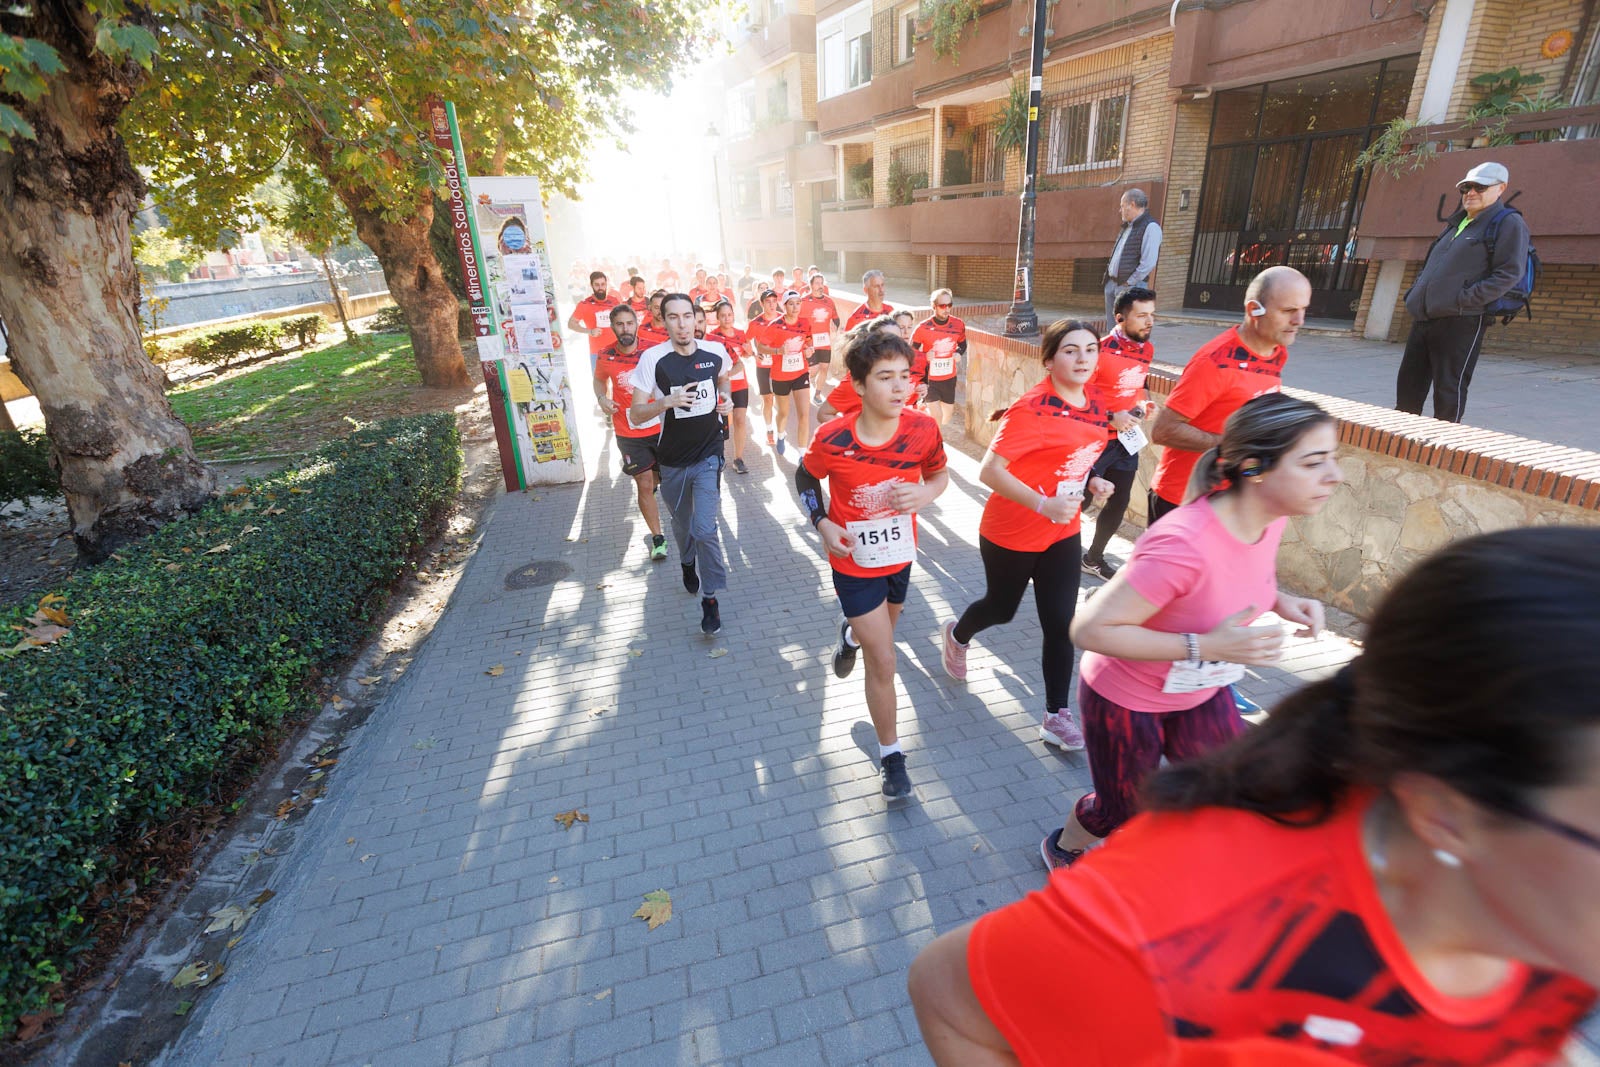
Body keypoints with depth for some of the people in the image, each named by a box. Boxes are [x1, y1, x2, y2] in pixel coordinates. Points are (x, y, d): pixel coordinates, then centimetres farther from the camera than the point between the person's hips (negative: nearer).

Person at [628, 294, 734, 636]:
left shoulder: (715, 354, -6)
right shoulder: (653, 358, -13)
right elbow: (636, 415, -13)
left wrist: (726, 399, -2)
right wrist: (667, 401, -30)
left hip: (708, 456, 0)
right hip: (673, 460, 1)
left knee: (705, 529, -13)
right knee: (682, 524, 20)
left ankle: (710, 598, 5)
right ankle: (688, 563, 53)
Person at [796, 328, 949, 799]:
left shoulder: (923, 429, -18)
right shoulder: (832, 439, -23)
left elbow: (940, 474, 1)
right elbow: (805, 478, -3)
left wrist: (925, 495, -22)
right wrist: (823, 524, -15)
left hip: (900, 557, 4)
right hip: (854, 563, -3)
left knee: (881, 635, 29)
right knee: (884, 661, 0)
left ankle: (852, 635, 67)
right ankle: (891, 756, 21)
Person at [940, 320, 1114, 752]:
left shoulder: (1092, 401, 1)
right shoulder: (1032, 409, -22)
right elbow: (989, 471, -26)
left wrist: (1091, 481, -1)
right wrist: (1044, 505, -33)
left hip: (1062, 532, 6)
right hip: (1011, 533, -6)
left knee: (1061, 623, 4)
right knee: (1001, 608, 16)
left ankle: (1057, 716, 17)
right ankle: (957, 635, 50)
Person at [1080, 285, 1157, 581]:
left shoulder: (1147, 349, 5)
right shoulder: (1102, 351, -19)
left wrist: (1143, 403, 2)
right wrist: (1110, 418, -22)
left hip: (1126, 440, 8)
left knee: (1119, 504, 14)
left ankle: (1094, 558, 32)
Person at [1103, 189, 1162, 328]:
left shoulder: (1150, 227, -10)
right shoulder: (1126, 227, 18)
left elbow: (1148, 263, -17)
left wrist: (1129, 283, -15)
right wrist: (1109, 277, 12)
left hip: (1131, 286, -9)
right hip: (1112, 284, 9)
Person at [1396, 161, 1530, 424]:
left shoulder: (1508, 223, 0)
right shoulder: (1455, 224, 23)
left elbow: (1509, 273, -10)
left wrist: (1466, 299, -19)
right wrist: (1414, 293, 13)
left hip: (1462, 320, -7)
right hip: (1424, 318, 7)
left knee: (1449, 390, -5)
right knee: (1408, 383, 9)